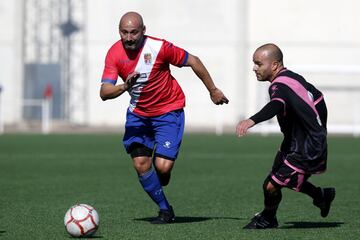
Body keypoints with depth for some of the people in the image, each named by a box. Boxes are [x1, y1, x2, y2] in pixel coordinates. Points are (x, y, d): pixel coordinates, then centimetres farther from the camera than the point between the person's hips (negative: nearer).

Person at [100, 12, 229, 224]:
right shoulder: (114, 54, -13)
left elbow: (193, 61, -8)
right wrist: (124, 87, -40)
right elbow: (104, 92, -19)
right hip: (138, 113, 4)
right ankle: (165, 210, 14)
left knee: (163, 166, -16)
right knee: (140, 164, -6)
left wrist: (213, 90, 0)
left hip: (168, 111, -4)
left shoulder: (159, 47, -22)